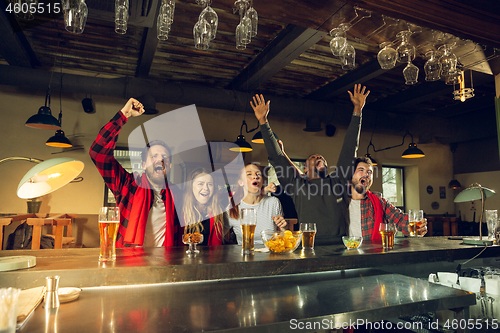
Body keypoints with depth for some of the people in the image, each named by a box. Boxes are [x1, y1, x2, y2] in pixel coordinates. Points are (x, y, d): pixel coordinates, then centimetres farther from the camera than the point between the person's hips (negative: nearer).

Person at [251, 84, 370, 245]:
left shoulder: (337, 182, 16)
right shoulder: (298, 185, 12)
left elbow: (350, 149, 15)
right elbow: (277, 156, 9)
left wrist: (357, 110, 15)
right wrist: (263, 122, 7)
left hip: (339, 245, 2)